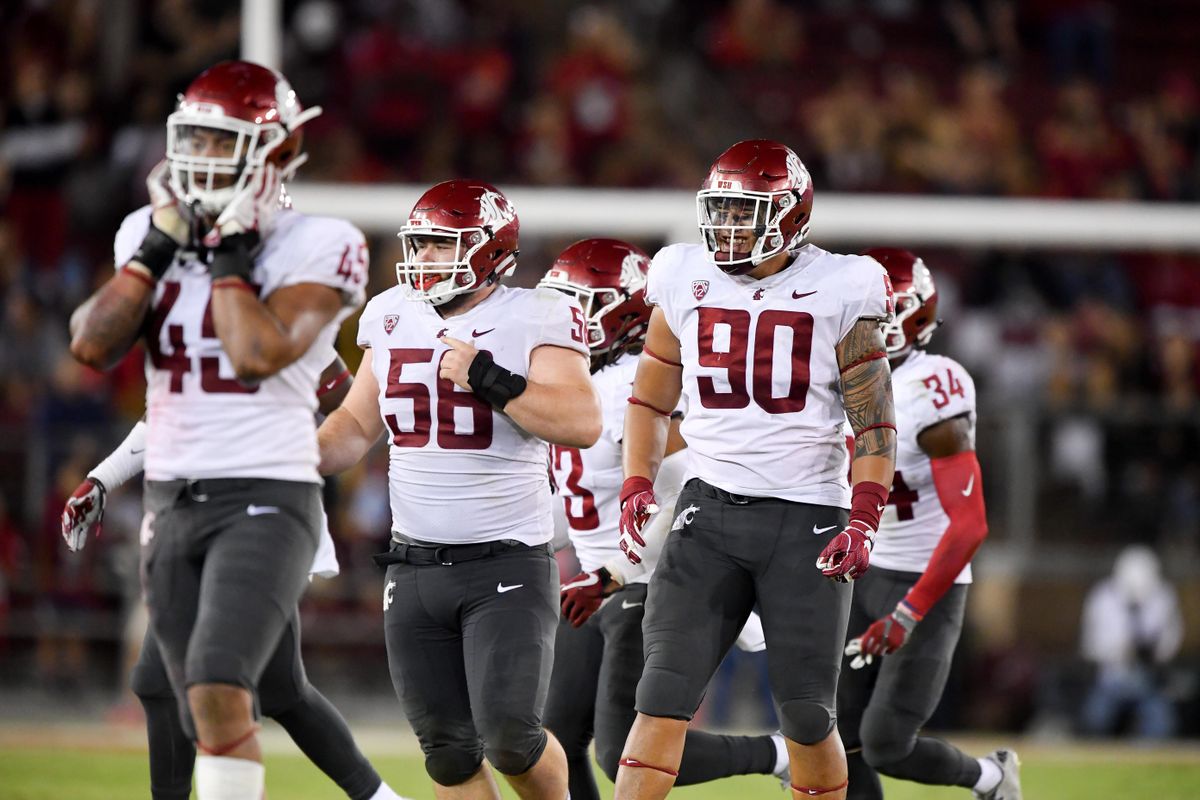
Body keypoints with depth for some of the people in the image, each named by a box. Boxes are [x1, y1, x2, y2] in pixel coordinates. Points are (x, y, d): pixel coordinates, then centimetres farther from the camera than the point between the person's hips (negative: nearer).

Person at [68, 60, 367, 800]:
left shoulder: (317, 248, -7)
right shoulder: (149, 234, 9)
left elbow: (260, 353, -20)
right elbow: (94, 345, -2)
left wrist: (229, 256, -11)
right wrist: (161, 247, -5)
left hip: (265, 497, -6)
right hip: (171, 497, 6)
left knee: (219, 692, -23)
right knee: (210, 717, 10)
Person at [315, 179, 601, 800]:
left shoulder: (535, 319, -8)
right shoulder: (392, 317, 8)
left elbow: (582, 422, -20)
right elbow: (356, 425, 21)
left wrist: (489, 379, -25)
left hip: (508, 562, -5)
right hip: (414, 566, 5)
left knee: (509, 736, -14)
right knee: (447, 749, 5)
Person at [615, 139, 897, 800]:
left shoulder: (836, 293, -3)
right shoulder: (686, 283, 5)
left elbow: (874, 422, -1)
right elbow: (650, 397, 17)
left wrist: (864, 520, -11)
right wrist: (637, 486, 4)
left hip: (808, 516, -2)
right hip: (710, 511, 2)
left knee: (806, 714, 2)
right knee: (665, 695, -11)